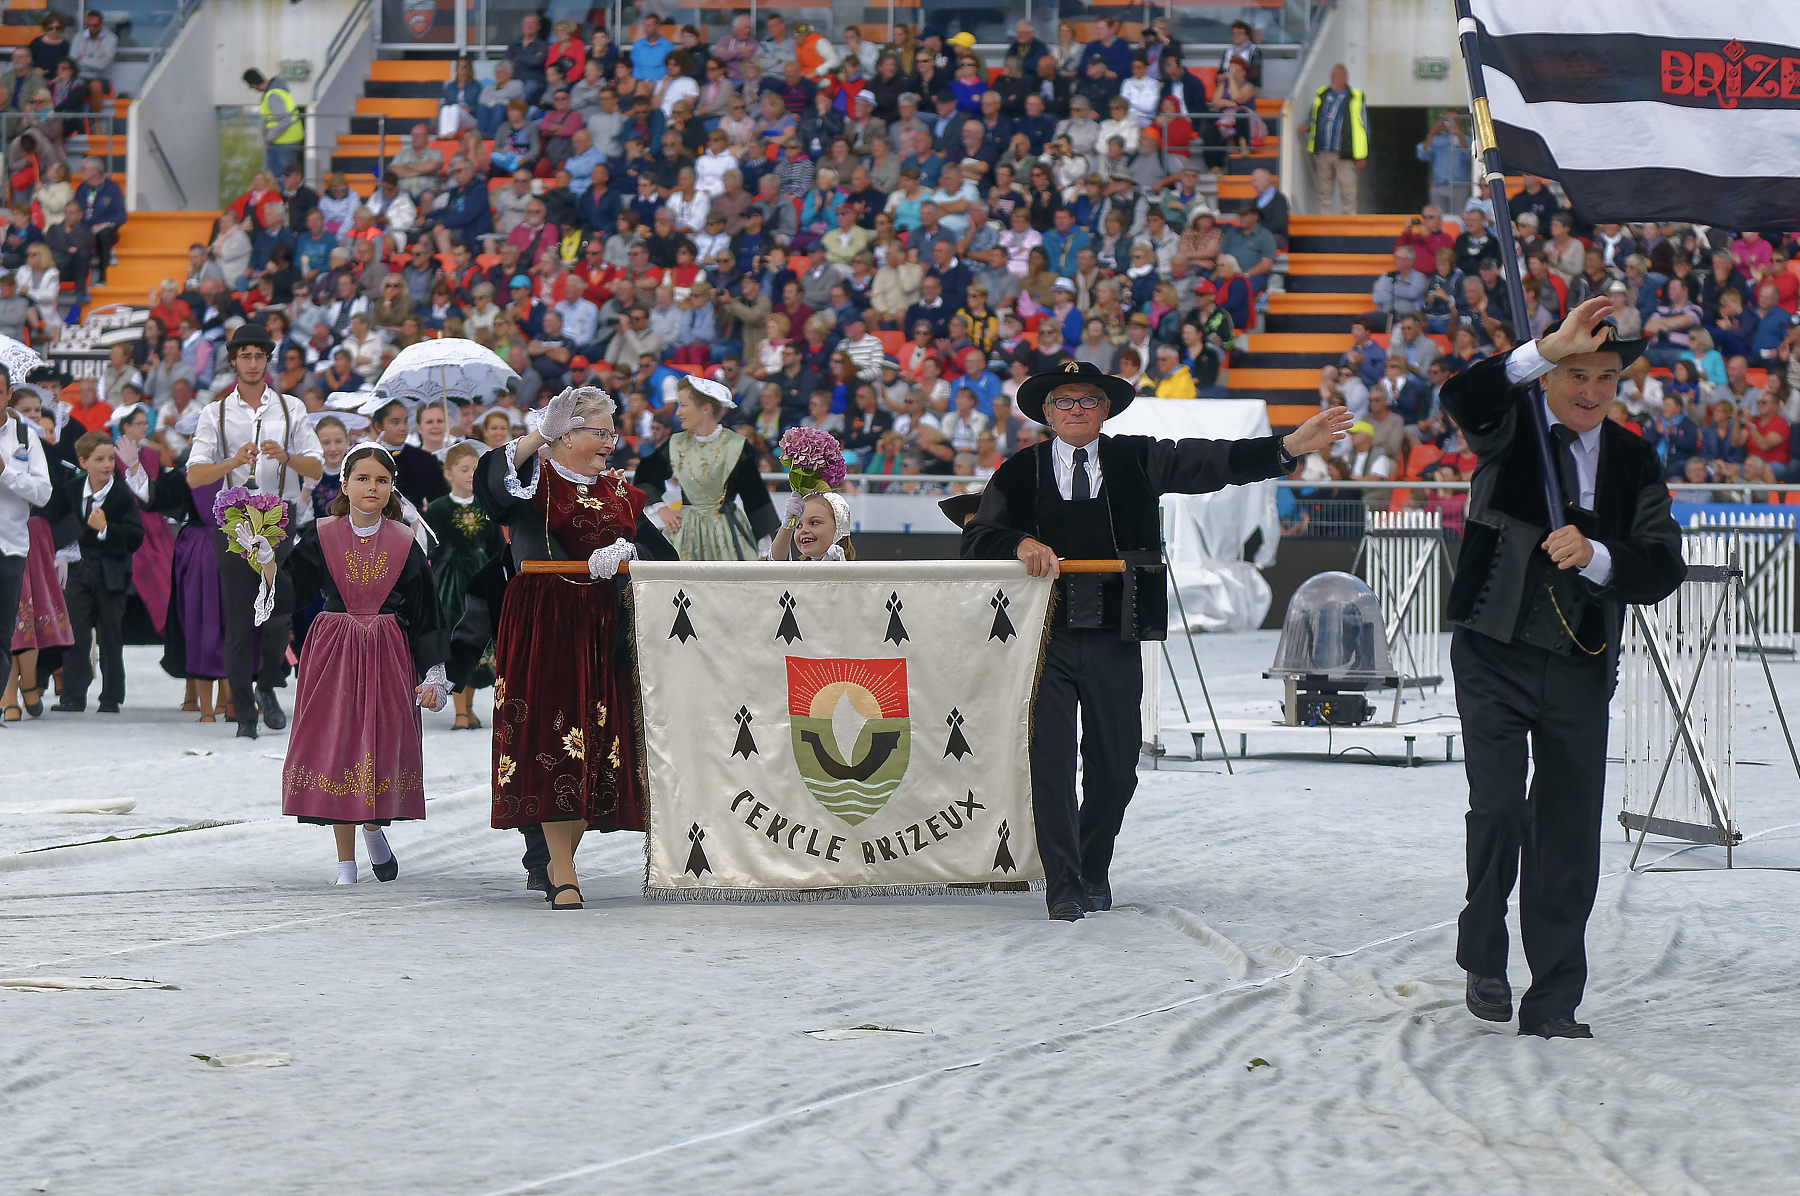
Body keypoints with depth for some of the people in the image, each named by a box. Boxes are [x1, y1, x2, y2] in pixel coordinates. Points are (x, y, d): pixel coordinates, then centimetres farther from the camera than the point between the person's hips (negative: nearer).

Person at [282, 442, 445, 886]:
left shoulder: (404, 542, 1)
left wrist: (432, 674, 2)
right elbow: (291, 591, -2)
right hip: (333, 654, 0)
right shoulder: (321, 537, 0)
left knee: (382, 746, -5)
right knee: (336, 746, 0)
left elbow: (424, 613, 4)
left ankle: (375, 828, 25)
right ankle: (346, 860, 9)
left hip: (388, 655, 0)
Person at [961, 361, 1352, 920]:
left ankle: (1093, 872, 30)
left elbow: (1207, 463, -5)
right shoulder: (1021, 472, 7)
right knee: (1051, 760, -7)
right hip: (1048, 638, -1)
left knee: (1115, 767, 8)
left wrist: (1289, 446, -19)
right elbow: (976, 539, 5)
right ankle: (1063, 888, 1)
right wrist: (1020, 543, -17)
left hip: (1116, 642, 1)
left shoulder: (1136, 460, 7)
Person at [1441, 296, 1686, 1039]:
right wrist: (1550, 347, -37)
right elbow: (1464, 400, -25)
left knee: (1569, 835, 3)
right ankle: (1483, 957, 7)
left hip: (1580, 669, 3)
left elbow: (1663, 571, 1)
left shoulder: (1635, 462, 8)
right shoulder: (1511, 426, -1)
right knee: (1499, 807, -17)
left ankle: (1552, 1005, 12)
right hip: (1495, 657, -3)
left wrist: (1595, 555, -18)